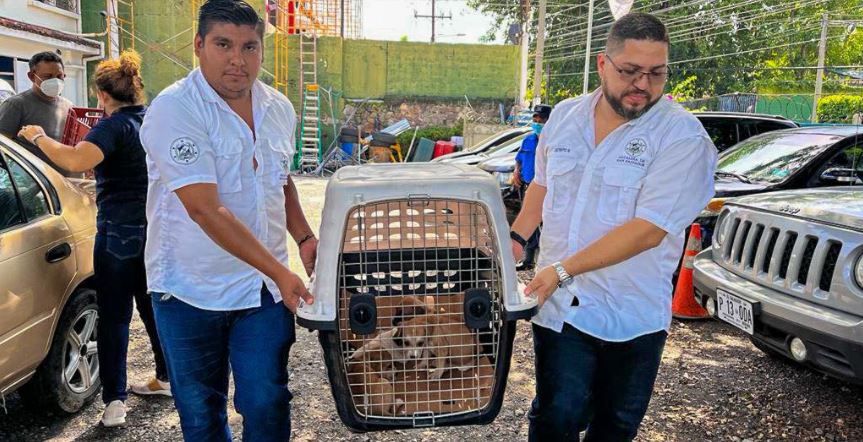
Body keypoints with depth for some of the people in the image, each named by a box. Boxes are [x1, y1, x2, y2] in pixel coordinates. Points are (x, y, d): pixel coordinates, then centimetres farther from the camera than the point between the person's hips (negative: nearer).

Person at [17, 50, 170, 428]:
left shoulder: (114, 126, -14)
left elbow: (76, 160, -31)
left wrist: (38, 137, -15)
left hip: (119, 232, -7)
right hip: (156, 230, 7)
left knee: (114, 317, 1)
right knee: (153, 306, 18)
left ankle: (114, 401, 3)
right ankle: (166, 378, 30)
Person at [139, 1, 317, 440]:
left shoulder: (279, 109, 3)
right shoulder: (174, 110, -16)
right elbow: (206, 209, -24)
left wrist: (304, 237, 4)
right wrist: (279, 271, -28)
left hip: (264, 286, 4)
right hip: (189, 289, -3)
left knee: (267, 405, 4)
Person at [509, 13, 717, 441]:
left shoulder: (683, 137, -14)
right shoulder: (564, 115, 3)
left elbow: (648, 229, -21)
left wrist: (563, 269, -25)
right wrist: (516, 237, 7)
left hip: (633, 317, -2)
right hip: (559, 305, 3)